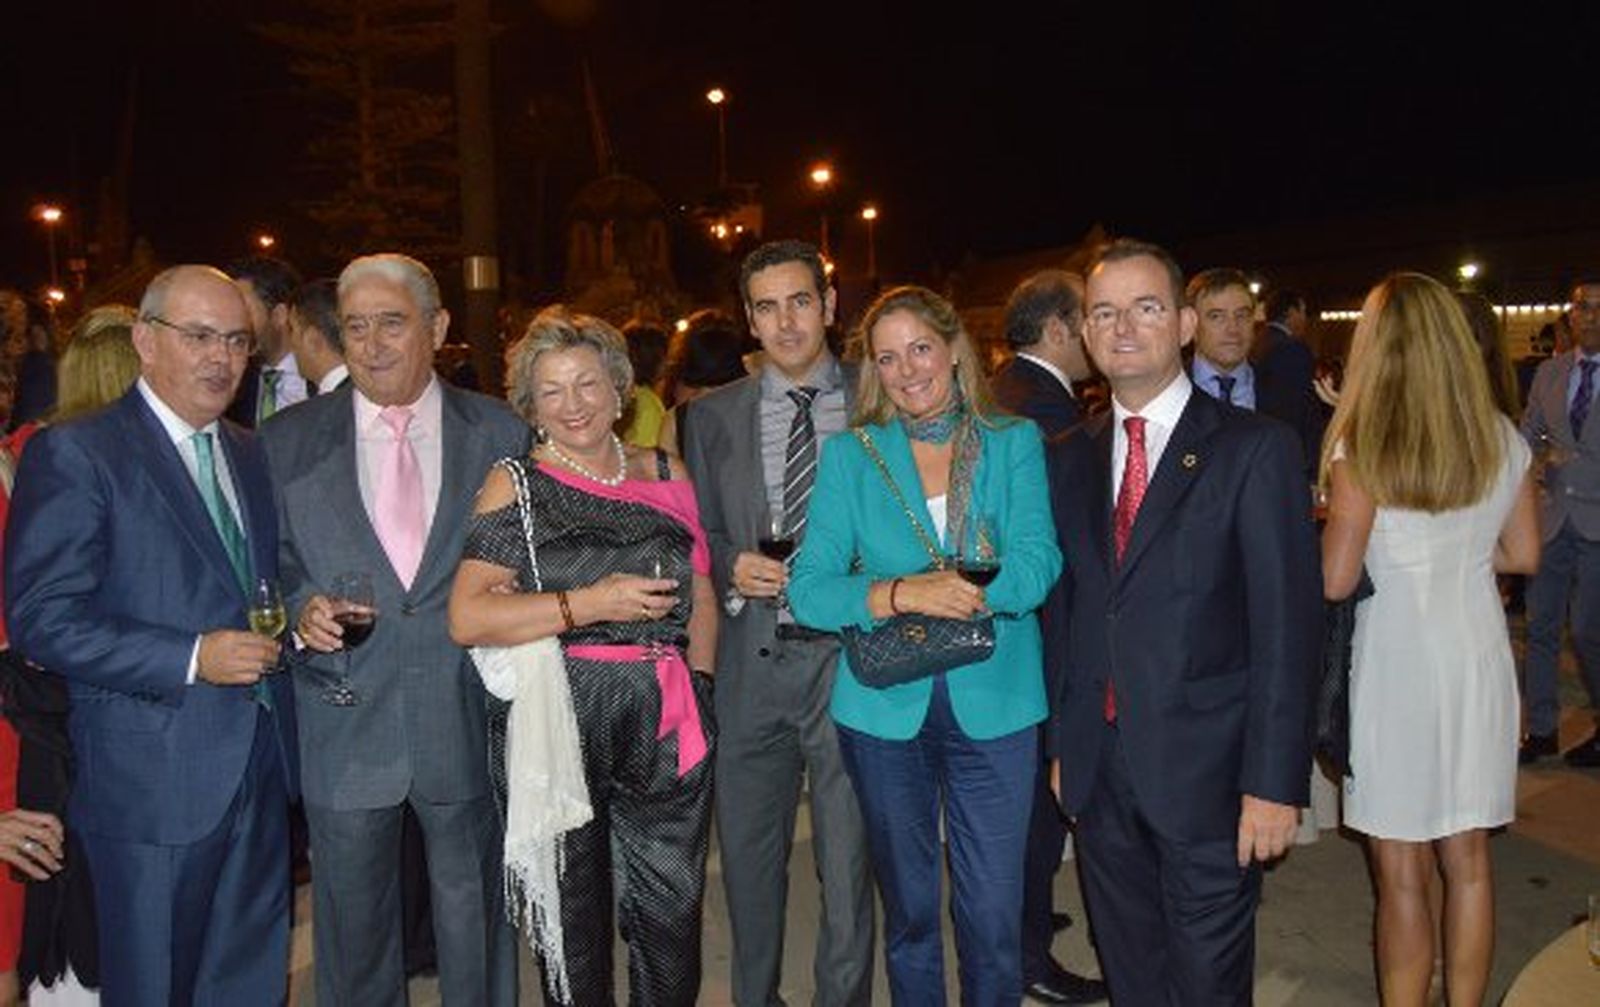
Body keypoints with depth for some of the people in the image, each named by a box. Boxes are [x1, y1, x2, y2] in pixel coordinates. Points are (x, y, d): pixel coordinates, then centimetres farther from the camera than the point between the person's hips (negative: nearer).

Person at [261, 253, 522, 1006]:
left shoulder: (501, 434, 0)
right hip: (344, 728, 1)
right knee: (352, 926, 16)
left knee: (474, 917, 15)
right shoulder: (286, 441, 2)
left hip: (467, 722, 0)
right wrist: (299, 610, -12)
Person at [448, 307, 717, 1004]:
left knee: (673, 907, 10)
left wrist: (700, 682, 5)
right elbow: (467, 619, -13)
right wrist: (590, 605, -18)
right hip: (558, 721, -2)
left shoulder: (666, 475, 9)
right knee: (572, 916, 12)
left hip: (667, 724, 3)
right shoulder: (515, 486, -2)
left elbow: (701, 597, 16)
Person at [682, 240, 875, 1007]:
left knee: (848, 859, 8)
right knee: (748, 856, 17)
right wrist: (732, 566, -9)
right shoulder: (712, 418, 7)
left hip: (848, 657, -2)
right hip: (750, 662, 3)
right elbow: (696, 538, 11)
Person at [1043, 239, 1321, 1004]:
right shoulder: (1070, 458, 8)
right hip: (1098, 770, 5)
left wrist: (1274, 782, -14)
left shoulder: (1255, 449, -8)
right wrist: (1061, 740, 9)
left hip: (1206, 771, -4)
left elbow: (1287, 624, -11)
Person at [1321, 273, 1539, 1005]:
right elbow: (1523, 556, 10)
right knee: (1468, 860, 17)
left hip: (1398, 664, -5)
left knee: (1401, 875, 6)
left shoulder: (1360, 448, -13)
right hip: (1478, 655, 5)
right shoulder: (1503, 440, 2)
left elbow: (1334, 581, -15)